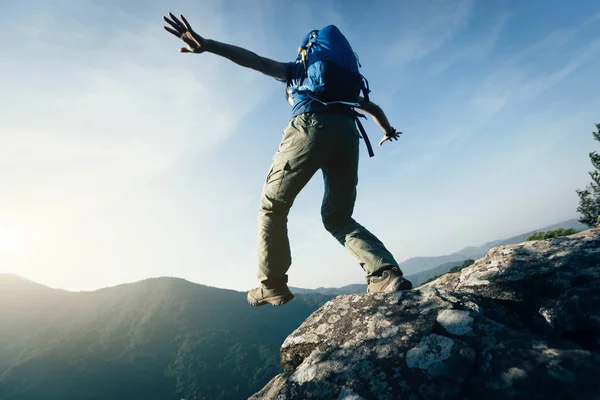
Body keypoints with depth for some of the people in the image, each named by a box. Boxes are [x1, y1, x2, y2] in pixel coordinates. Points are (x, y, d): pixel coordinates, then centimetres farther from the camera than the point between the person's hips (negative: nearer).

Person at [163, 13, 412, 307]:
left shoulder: (298, 70, 28)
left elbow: (256, 61, 11)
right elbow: (374, 108, 49)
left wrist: (206, 45, -1)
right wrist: (388, 131, 69)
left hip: (310, 129, -5)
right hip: (346, 135, 5)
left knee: (272, 206, 7)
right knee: (337, 217, 14)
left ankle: (272, 286, 4)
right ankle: (386, 274, -4)